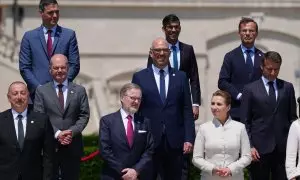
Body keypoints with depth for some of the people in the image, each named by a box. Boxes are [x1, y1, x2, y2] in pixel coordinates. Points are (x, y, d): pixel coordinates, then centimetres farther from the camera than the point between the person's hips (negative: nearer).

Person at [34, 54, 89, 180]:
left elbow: (84, 115, 4)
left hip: (72, 145, 1)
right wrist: (57, 133, -14)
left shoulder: (79, 90, 9)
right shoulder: (41, 91, 5)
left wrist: (72, 131, -13)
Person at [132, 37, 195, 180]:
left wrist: (189, 139, -3)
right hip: (148, 141, -1)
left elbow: (187, 110, 5)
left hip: (174, 141, 1)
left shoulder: (180, 77, 8)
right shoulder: (139, 77, 4)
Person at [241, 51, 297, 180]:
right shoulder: (250, 89, 3)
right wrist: (249, 146, -5)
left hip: (283, 147, 2)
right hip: (260, 148, -2)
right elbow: (245, 121, 2)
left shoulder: (287, 87, 10)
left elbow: (292, 117, 12)